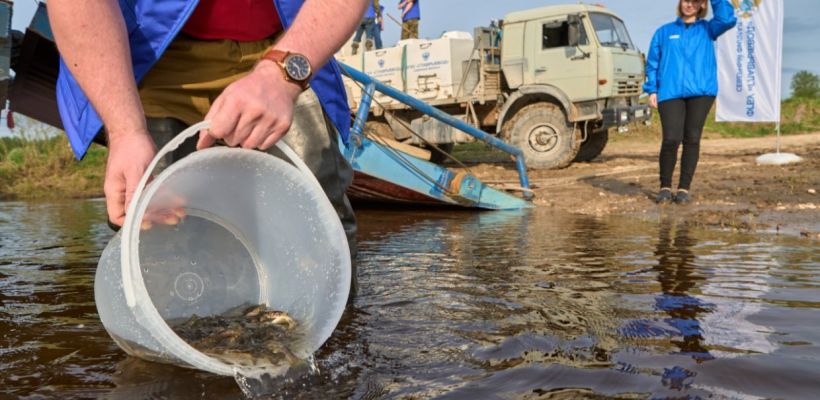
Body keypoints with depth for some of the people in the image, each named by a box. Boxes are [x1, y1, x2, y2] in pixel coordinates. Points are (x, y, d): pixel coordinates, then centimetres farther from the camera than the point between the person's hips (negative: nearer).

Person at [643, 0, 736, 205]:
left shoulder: (707, 29, 16)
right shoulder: (664, 32, 18)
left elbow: (727, 19, -5)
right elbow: (653, 62, 14)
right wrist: (652, 90, 3)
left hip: (701, 91, 1)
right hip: (670, 92, 0)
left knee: (692, 140, -1)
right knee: (671, 139, -12)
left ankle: (684, 188, 6)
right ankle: (665, 186, 3)